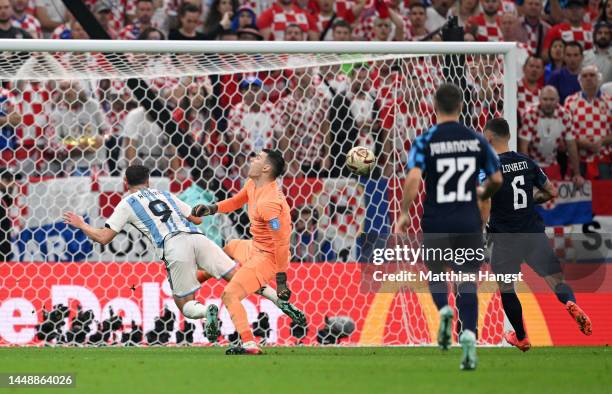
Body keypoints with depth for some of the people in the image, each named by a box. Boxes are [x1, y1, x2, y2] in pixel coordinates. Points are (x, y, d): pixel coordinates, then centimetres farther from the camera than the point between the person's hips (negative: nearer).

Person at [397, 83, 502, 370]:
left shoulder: (425, 141, -6)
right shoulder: (476, 140, 2)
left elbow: (413, 178, -19)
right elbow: (497, 179, 7)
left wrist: (404, 213, -7)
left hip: (436, 222, -1)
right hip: (469, 222, 1)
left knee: (435, 271, 22)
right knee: (467, 282, 6)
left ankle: (444, 309, -7)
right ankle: (469, 335, -13)